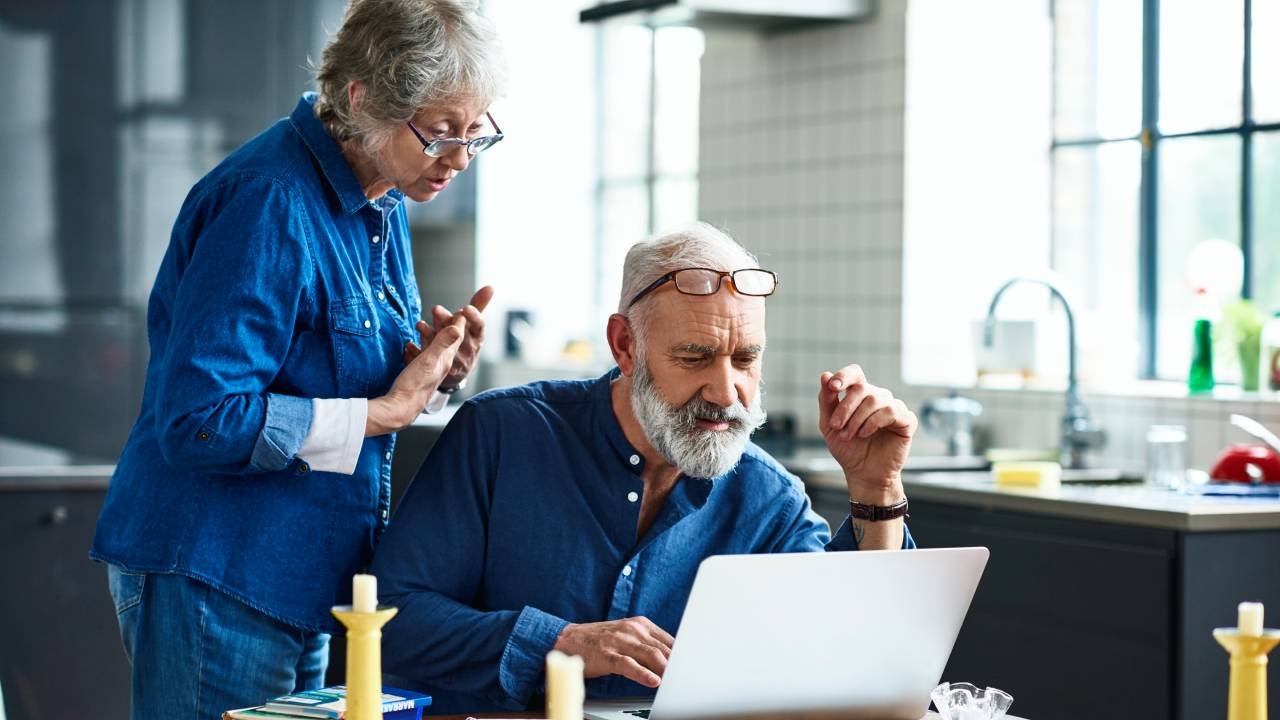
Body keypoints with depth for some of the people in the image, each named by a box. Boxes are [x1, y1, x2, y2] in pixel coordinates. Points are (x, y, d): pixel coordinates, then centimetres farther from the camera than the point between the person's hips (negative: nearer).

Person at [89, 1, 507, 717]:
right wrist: (387, 409, -21)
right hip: (213, 578, -9)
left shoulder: (381, 206, 8)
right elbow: (200, 421, -26)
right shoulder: (267, 202, -21)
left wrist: (436, 375, -5)